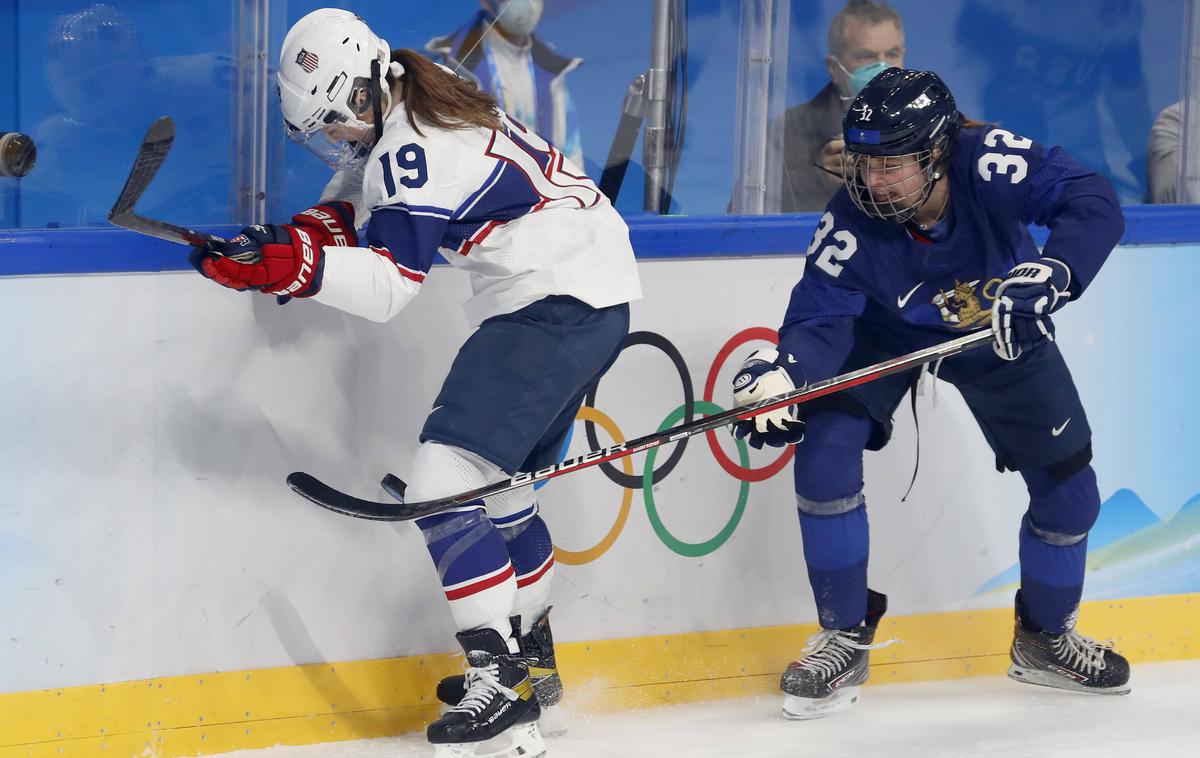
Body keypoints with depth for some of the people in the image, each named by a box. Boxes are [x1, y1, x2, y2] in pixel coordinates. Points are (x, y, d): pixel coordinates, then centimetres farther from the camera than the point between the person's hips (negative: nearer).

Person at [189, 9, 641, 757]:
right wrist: (319, 230, 6)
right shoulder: (414, 102, 11)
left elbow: (390, 282, -28)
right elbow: (385, 214, 24)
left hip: (560, 301, -11)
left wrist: (296, 265, -41)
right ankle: (530, 658, 37)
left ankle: (503, 683, -23)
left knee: (448, 480, -18)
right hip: (592, 288, 11)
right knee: (502, 483, 23)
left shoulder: (418, 147, -20)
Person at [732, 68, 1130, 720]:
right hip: (886, 331, 0)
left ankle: (1044, 639, 28)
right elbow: (820, 316, -33)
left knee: (1069, 488, 1)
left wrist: (1044, 278, -55)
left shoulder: (987, 164, -37)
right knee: (824, 448, -21)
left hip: (1000, 330, 1)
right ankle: (846, 638, -5)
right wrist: (782, 372, -54)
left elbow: (1095, 205, -41)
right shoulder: (852, 220, -32)